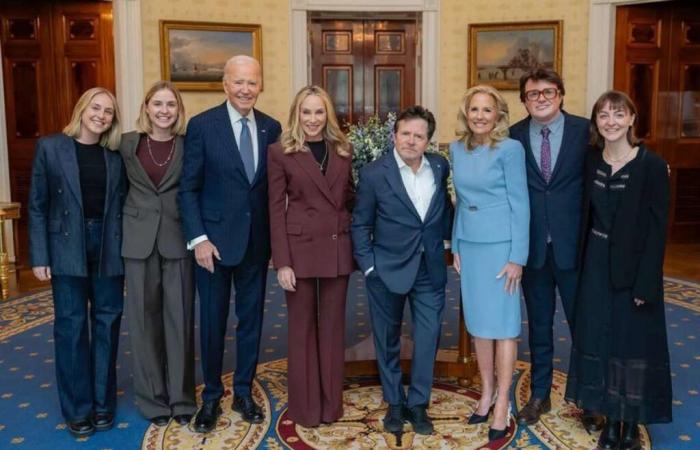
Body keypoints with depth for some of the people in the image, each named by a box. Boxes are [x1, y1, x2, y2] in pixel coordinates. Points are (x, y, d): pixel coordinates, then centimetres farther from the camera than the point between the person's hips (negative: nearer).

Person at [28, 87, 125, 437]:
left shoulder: (115, 155, 4)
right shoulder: (50, 147, -1)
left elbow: (122, 204, 5)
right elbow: (37, 205, -1)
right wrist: (39, 256, -6)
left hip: (109, 247, 2)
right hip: (67, 247, -2)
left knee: (107, 322, 9)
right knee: (71, 325, 4)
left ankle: (103, 401, 24)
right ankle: (77, 408, 18)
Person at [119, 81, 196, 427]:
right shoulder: (127, 143, 3)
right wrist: (131, 221, 3)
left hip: (178, 240, -1)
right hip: (139, 240, 1)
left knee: (180, 317, 5)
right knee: (144, 318, 7)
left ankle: (181, 397, 18)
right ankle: (153, 398, 21)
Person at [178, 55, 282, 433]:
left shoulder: (271, 128, 4)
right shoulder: (201, 125, -7)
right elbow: (188, 189, -7)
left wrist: (276, 236, 2)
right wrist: (199, 239, -14)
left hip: (257, 242, 3)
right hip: (215, 240, -3)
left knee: (251, 319, 13)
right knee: (212, 322, 8)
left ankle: (244, 392, 29)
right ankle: (211, 397, 25)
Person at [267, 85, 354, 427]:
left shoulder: (344, 151, 7)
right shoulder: (280, 152, -3)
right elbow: (276, 210, -6)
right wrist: (282, 262, -11)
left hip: (337, 248, 3)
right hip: (299, 248, -3)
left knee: (333, 325, 11)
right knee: (302, 327, 8)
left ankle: (331, 403, 25)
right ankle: (305, 405, 22)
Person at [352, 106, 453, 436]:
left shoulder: (440, 167, 0)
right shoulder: (373, 173, -10)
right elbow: (360, 224, -5)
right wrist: (368, 266, -9)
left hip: (430, 269, 2)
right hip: (388, 269, -2)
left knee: (428, 336, 6)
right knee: (388, 339, 11)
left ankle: (418, 403, 24)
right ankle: (395, 403, 30)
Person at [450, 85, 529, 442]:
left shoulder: (510, 149, -10)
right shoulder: (457, 149, 6)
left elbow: (520, 204, -10)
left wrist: (517, 257, -13)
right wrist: (456, 246, 10)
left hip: (500, 245, -5)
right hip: (469, 245, 5)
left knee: (502, 325, 1)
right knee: (477, 322, 12)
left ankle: (503, 403, 12)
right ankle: (487, 391, 27)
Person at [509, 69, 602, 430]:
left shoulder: (585, 130, -3)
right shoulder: (514, 136, 1)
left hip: (574, 246, -1)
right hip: (532, 247, 2)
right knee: (539, 325, 15)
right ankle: (539, 395, 32)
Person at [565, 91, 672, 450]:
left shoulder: (652, 165, -12)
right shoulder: (591, 160, 2)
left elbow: (657, 228, -12)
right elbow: (587, 215, 8)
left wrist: (646, 284, -15)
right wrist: (583, 263, 2)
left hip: (633, 268, -4)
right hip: (597, 266, 4)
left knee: (634, 342, 7)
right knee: (599, 341, 10)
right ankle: (611, 420, 26)